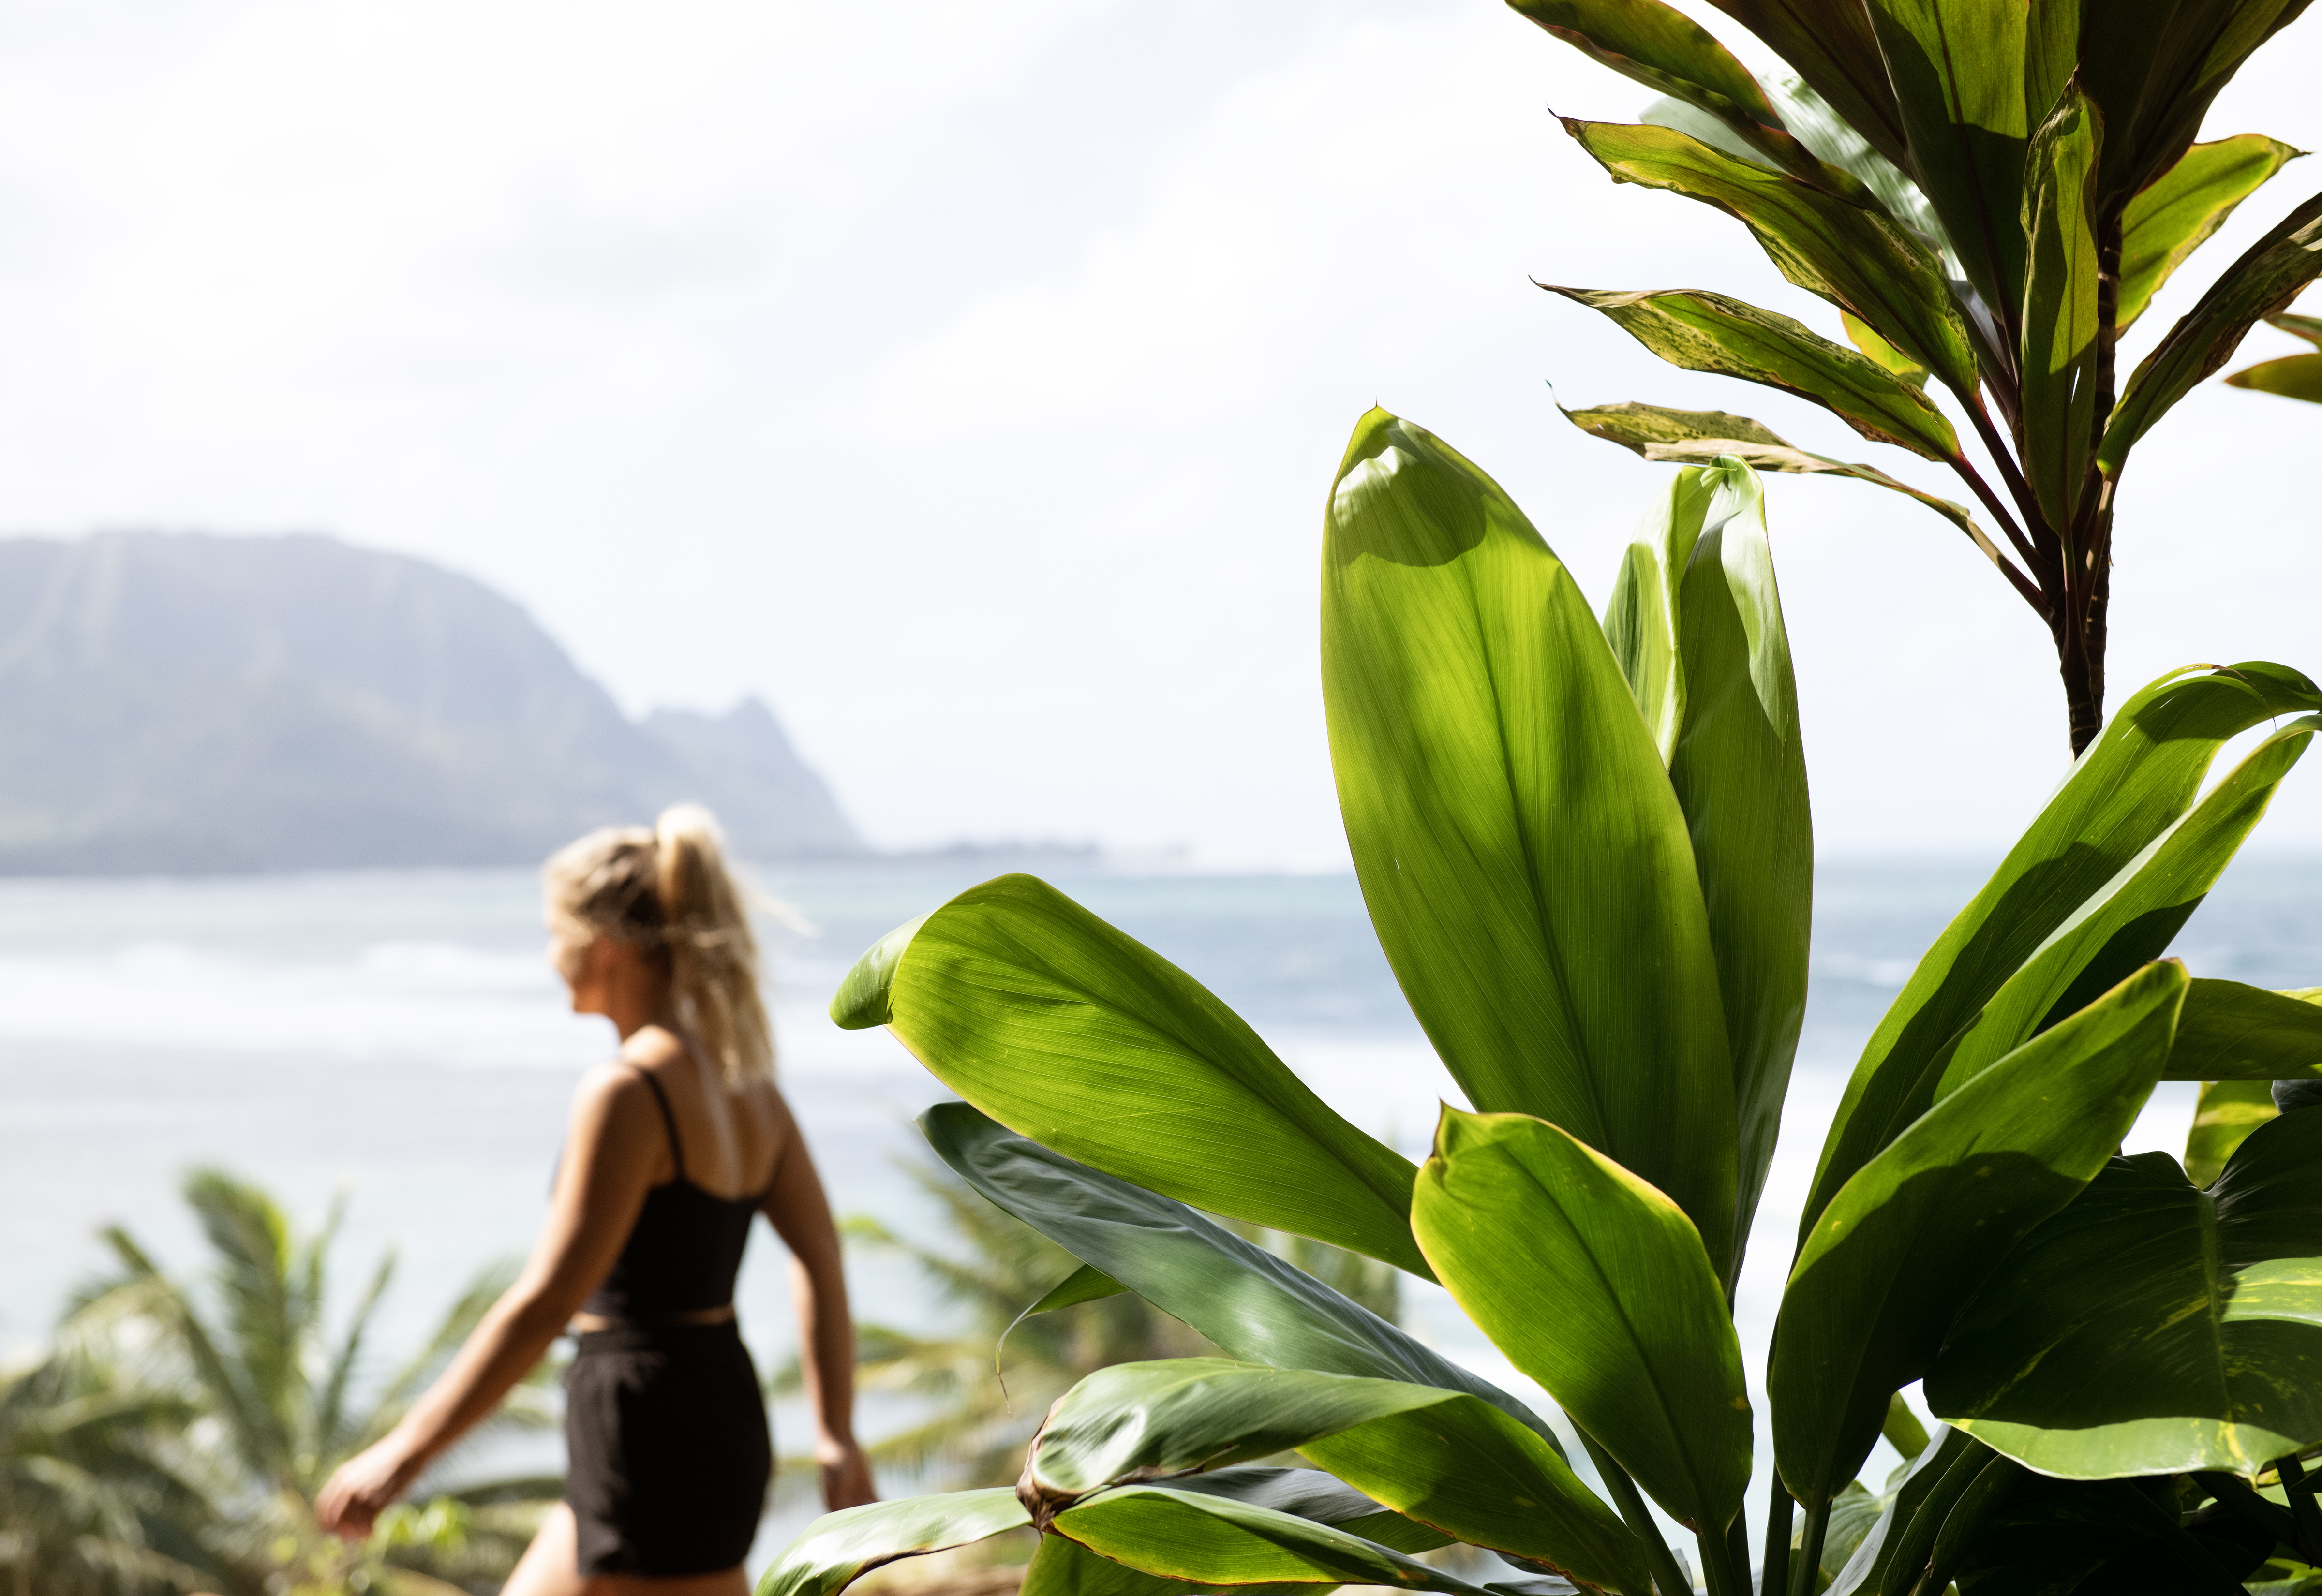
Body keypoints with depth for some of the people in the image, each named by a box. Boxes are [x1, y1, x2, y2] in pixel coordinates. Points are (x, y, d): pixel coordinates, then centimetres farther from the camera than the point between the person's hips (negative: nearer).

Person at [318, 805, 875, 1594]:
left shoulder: (626, 1092, -18)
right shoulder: (742, 1079, 8)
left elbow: (544, 1303, -21)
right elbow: (821, 1264, 10)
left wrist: (405, 1454, -18)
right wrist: (836, 1435, 16)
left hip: (652, 1447, -10)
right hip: (719, 1417, 10)